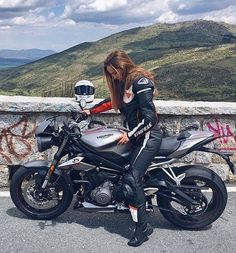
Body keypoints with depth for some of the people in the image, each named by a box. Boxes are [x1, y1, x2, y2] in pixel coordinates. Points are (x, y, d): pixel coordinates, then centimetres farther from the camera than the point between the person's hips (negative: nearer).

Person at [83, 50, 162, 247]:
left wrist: (130, 135, -16)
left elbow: (149, 117, -19)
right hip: (136, 134, 10)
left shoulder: (140, 81, -15)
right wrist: (91, 111, 27)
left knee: (132, 177, -17)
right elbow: (112, 101, 29)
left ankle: (143, 226, -8)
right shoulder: (124, 83, 14)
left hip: (149, 135, -10)